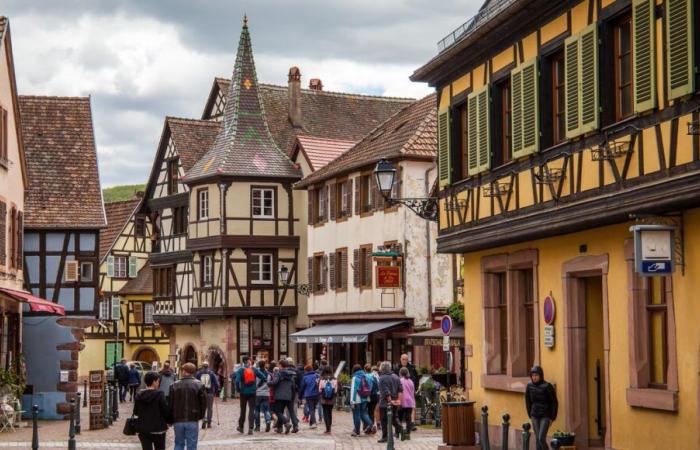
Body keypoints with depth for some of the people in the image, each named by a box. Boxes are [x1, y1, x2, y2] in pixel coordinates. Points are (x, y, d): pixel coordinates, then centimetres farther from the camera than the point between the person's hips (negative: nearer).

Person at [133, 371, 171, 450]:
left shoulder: (139, 395, 1)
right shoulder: (159, 394, -13)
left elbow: (136, 412, 8)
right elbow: (166, 410, -12)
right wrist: (170, 420, 7)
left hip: (142, 429, 4)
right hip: (158, 428, -4)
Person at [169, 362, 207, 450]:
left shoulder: (174, 385, -1)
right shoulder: (198, 385, -5)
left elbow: (170, 403, 1)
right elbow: (203, 402, -5)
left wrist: (171, 419, 10)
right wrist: (200, 416, 10)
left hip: (178, 421, 2)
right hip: (192, 420, -2)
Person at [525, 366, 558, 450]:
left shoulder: (547, 386, -15)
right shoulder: (529, 386, -2)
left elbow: (554, 403, -8)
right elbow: (528, 402, 11)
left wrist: (552, 418, -7)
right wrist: (530, 415, 10)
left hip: (545, 417, -4)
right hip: (535, 417, 4)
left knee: (541, 439, -13)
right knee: (537, 439, 5)